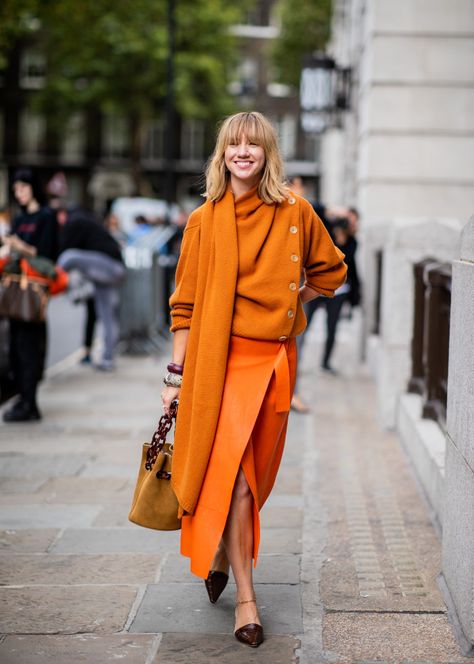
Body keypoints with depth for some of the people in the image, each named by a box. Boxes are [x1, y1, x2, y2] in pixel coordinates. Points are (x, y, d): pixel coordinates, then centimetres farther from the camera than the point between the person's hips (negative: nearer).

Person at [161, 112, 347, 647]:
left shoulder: (295, 213, 3)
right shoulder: (204, 221, 0)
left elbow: (331, 271, 19)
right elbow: (185, 303, 1)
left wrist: (287, 303, 9)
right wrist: (176, 375, -2)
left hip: (273, 360, 2)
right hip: (219, 361, -2)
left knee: (251, 474, 10)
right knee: (234, 477, -9)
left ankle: (222, 552, 37)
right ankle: (245, 597, -1)